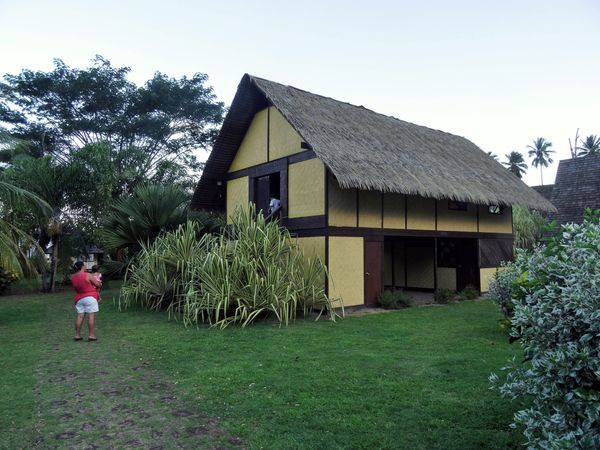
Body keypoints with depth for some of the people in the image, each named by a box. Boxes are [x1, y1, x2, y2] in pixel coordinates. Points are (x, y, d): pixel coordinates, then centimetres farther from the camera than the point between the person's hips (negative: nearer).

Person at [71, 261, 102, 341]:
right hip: (90, 297, -6)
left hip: (79, 298, 6)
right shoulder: (88, 275, -13)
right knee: (91, 316, -3)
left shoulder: (73, 277, 5)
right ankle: (91, 335, -4)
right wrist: (100, 283, 14)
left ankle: (77, 335, 12)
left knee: (80, 316, 9)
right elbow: (98, 284, -9)